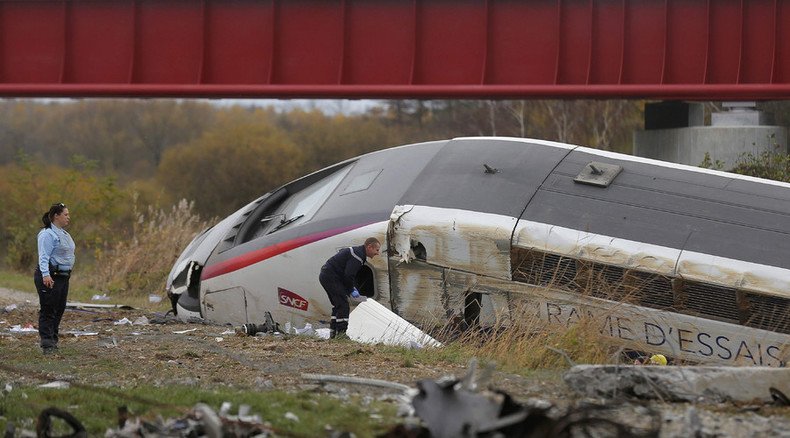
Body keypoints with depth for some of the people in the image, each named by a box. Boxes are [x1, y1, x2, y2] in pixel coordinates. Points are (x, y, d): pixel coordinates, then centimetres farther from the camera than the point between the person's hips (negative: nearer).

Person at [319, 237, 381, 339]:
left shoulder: (356, 251, 18)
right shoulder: (358, 256, -16)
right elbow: (348, 275, -20)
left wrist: (351, 287, 15)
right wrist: (351, 290, -7)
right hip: (331, 277, -11)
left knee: (338, 305, 16)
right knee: (343, 304, -12)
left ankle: (333, 332, 18)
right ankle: (341, 332, -14)